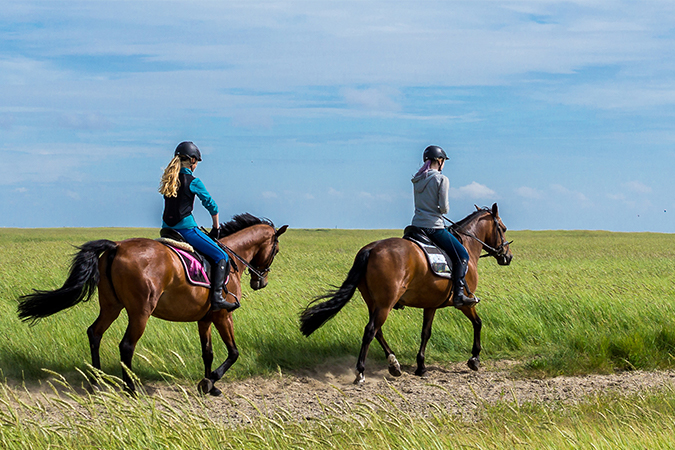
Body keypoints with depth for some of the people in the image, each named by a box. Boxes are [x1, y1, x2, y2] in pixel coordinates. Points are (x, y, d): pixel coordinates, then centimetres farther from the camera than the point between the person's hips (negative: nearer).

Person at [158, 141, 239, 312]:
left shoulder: (168, 179, 12)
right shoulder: (193, 182, -8)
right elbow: (211, 205, -3)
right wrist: (215, 229, 11)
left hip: (167, 227, 7)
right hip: (186, 228, -7)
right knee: (221, 257, -3)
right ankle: (217, 298, -15)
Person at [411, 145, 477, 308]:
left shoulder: (417, 180, 11)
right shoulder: (442, 179, -11)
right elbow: (444, 207, -14)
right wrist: (445, 209, 7)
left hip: (416, 226, 7)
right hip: (434, 227, -7)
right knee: (462, 255, 2)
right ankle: (458, 294, -9)